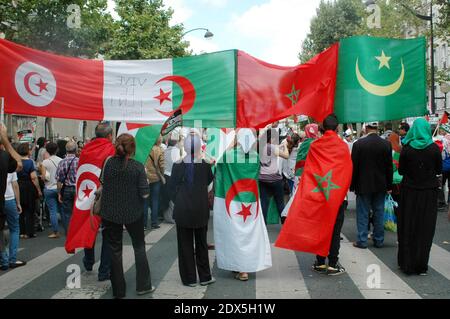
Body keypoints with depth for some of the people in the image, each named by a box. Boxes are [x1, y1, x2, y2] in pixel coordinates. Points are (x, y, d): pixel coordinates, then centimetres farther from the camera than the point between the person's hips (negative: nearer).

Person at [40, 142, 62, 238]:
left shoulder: (45, 162, -8)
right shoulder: (61, 161, -2)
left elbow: (44, 177, -10)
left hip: (50, 189, -2)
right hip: (60, 187, 2)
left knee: (52, 211, 2)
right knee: (61, 209, 14)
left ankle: (55, 232, 4)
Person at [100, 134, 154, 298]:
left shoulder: (108, 163, -9)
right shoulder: (138, 167, -14)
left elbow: (103, 187, -3)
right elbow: (144, 193, -14)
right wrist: (145, 180, 4)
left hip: (110, 213, 1)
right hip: (133, 213, -1)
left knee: (115, 250, 12)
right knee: (139, 247, 17)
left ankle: (118, 290, 19)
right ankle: (143, 285, 21)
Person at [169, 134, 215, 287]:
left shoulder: (178, 166, -9)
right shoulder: (206, 165, -8)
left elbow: (172, 188, -2)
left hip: (182, 210, -1)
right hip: (201, 210, 1)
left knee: (185, 244, 9)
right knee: (201, 243, 14)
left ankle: (189, 278, 14)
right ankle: (205, 276, 20)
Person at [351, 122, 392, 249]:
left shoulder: (358, 144, -11)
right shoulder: (386, 144, -3)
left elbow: (354, 166, -7)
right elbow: (389, 167, 1)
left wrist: (352, 185, 2)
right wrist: (389, 185, 9)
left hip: (363, 185, -3)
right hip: (381, 185, 3)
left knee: (363, 214, 5)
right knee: (379, 213, 11)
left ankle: (362, 240, 8)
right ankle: (379, 240, 18)